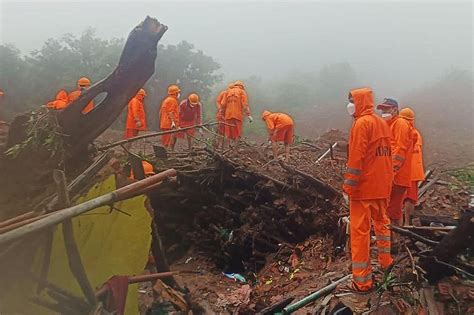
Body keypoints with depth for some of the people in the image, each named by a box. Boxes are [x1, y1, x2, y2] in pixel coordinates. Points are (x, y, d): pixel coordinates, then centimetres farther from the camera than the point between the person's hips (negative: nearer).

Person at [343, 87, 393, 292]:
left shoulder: (361, 123, -14)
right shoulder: (382, 123, 10)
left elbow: (356, 159, -19)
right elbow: (386, 155, 14)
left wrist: (347, 188, -16)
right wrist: (386, 182, 21)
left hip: (363, 187, -8)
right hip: (382, 185, 8)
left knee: (359, 231, -2)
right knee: (381, 222, 24)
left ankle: (362, 281, 3)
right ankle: (385, 262, 39)